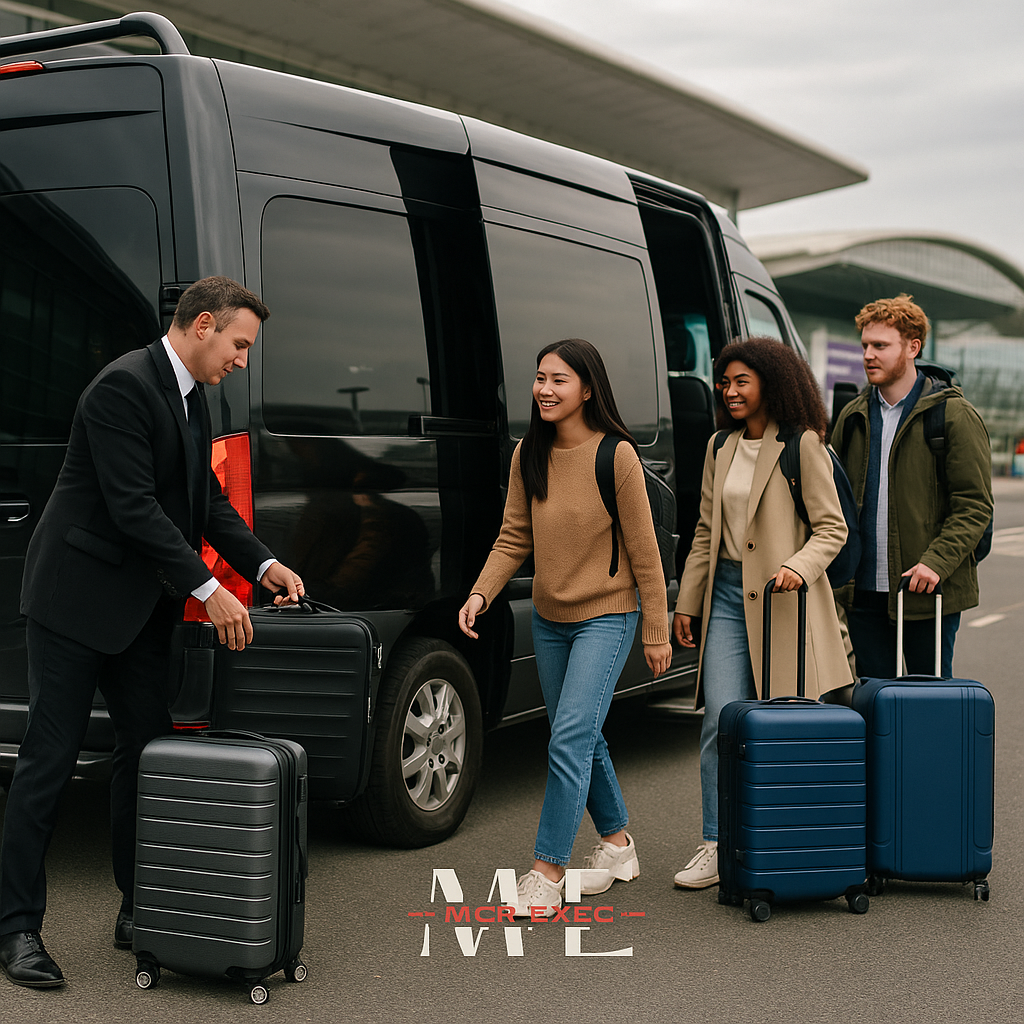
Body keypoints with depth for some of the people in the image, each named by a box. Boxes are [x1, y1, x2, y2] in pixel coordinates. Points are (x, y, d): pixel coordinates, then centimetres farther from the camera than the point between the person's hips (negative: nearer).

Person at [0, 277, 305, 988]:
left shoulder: (193, 401, 12)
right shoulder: (124, 386, -18)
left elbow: (207, 499, 16)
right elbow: (134, 507, -23)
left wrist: (263, 564, 3)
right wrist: (206, 590, -22)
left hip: (141, 610, 9)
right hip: (78, 601, -9)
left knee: (147, 749, 10)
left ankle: (139, 910, 20)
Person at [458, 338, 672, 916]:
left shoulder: (617, 456, -14)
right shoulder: (529, 456, 3)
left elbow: (643, 550, -10)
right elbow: (514, 537, 5)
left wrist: (657, 632, -7)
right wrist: (481, 592, -11)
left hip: (607, 617, -6)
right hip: (549, 619, 7)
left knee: (571, 738, -14)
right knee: (582, 740, 15)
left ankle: (548, 874, -9)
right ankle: (618, 845, 33)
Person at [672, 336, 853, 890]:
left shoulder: (802, 445, -4)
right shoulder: (720, 448, 13)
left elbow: (831, 527, -4)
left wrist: (799, 566, -22)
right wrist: (686, 602, 17)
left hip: (781, 600, -4)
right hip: (727, 596, 5)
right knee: (721, 723, -2)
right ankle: (717, 845, 4)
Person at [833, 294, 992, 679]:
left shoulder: (954, 415, -4)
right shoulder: (853, 417, 12)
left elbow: (975, 505, -7)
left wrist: (936, 561, -20)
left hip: (928, 591, -4)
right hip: (864, 590, 5)